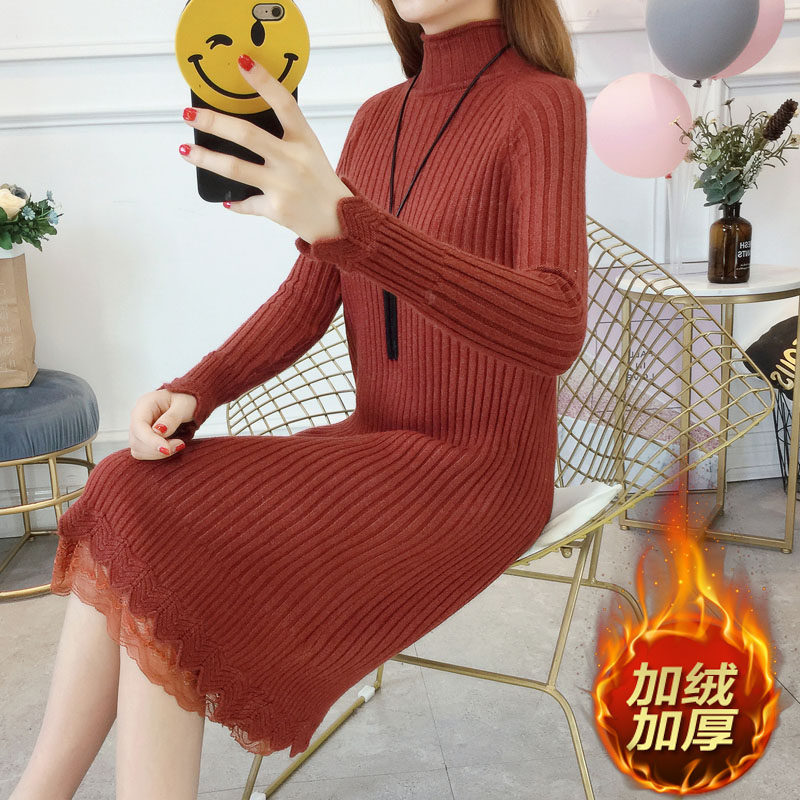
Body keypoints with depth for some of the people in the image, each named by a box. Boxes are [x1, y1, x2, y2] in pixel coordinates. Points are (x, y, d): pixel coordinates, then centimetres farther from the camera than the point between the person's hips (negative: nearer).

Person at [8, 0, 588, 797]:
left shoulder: (544, 104, -12)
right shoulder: (377, 118, 9)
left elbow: (554, 332, -29)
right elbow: (304, 305, 8)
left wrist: (346, 221, -40)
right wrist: (192, 392, -10)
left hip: (476, 472, -6)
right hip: (375, 446, 7)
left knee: (158, 544, -20)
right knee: (129, 502, -12)